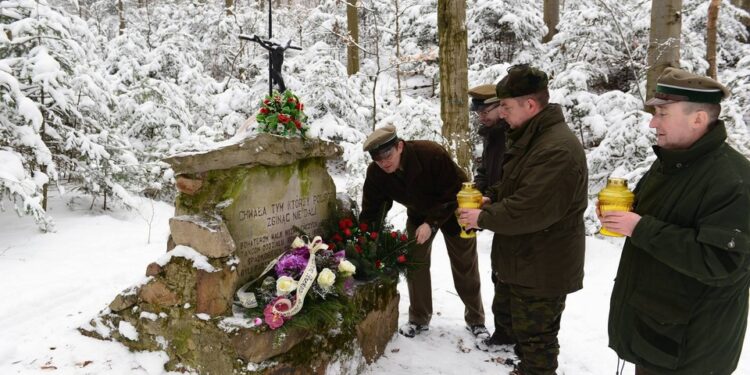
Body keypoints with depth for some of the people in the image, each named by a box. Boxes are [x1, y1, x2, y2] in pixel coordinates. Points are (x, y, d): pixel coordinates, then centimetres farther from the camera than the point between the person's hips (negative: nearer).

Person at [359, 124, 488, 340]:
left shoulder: (431, 154, -37)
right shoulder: (375, 173, -22)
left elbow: (455, 192, -29)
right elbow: (370, 212, -14)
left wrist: (432, 223, -34)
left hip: (453, 209, -4)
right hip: (419, 213, 4)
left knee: (465, 268, 4)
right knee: (414, 263, 0)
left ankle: (476, 320, 21)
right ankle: (419, 319, 17)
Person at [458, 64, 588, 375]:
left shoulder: (558, 149, -28)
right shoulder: (529, 138, 7)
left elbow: (532, 210, -33)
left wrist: (483, 218, -20)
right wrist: (491, 198, 2)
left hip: (541, 269, -11)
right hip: (518, 260, 11)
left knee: (534, 339, 8)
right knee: (507, 318, 28)